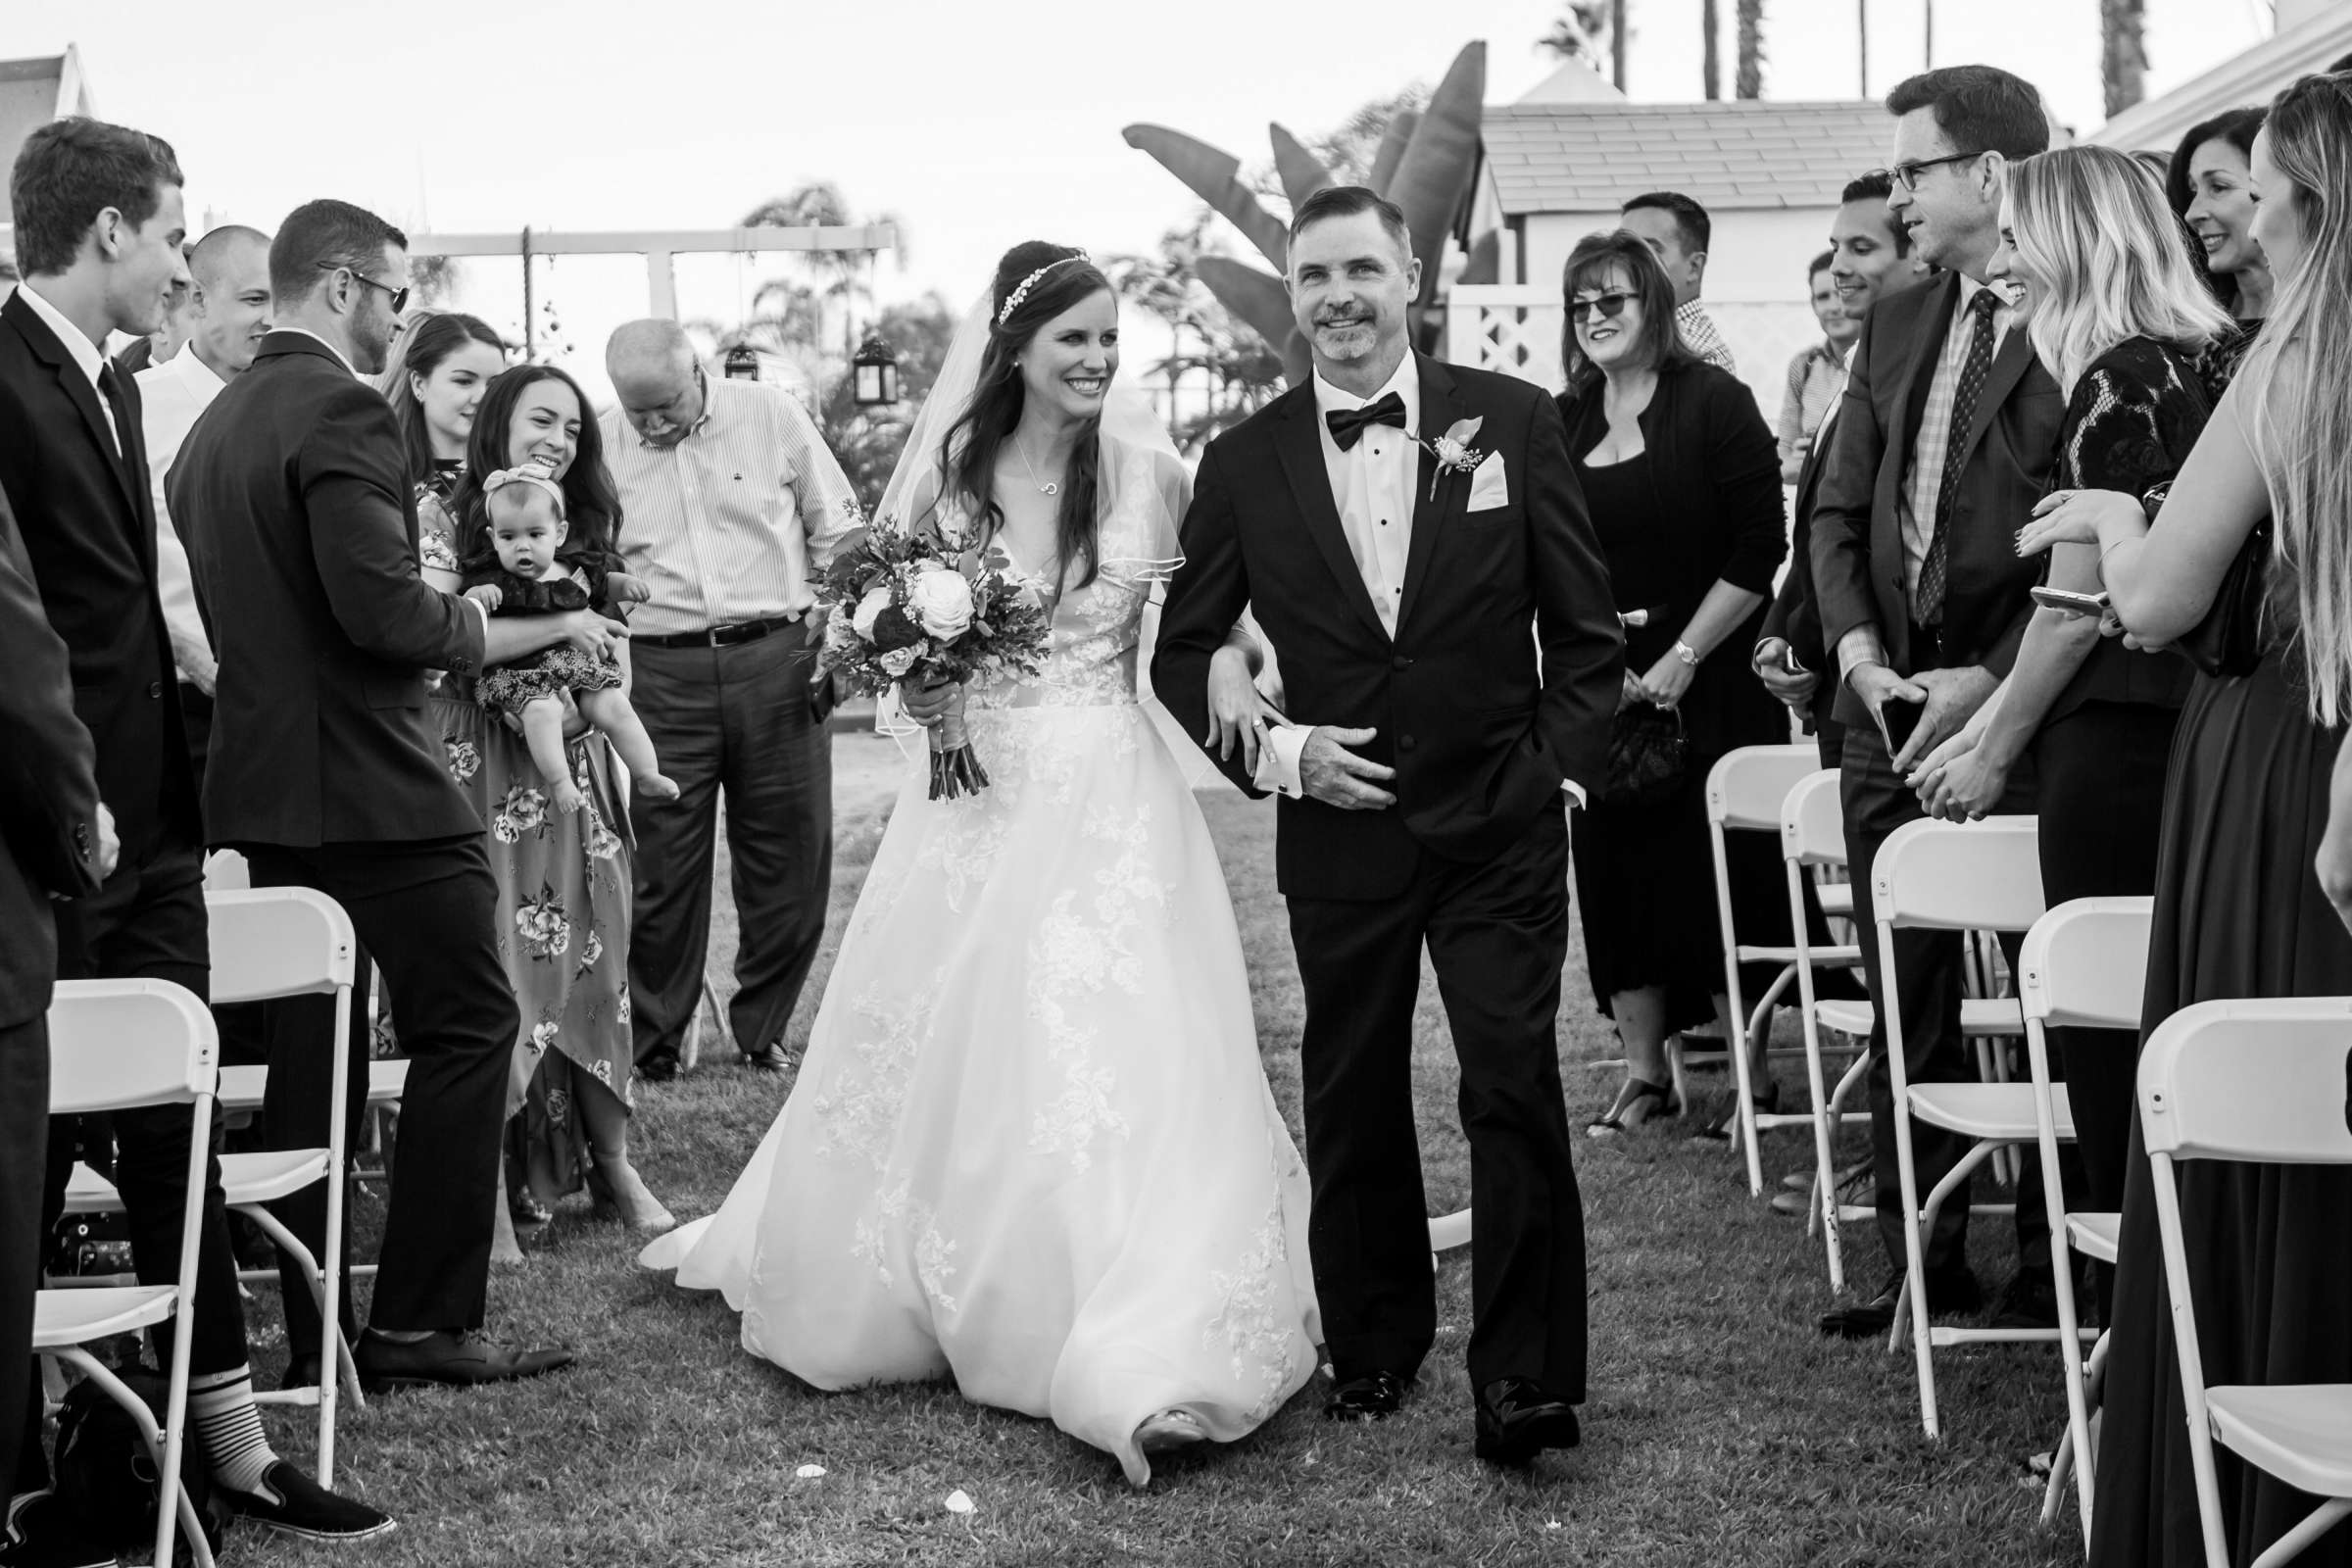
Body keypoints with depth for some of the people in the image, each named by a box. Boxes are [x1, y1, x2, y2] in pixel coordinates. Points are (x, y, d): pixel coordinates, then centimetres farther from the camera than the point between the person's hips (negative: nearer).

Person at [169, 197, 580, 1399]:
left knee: (309, 1057, 11)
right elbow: (386, 611, -21)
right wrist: (543, 630, -9)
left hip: (265, 787, 9)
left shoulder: (211, 427, 14)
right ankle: (423, 1318, -2)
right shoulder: (340, 410, -13)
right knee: (465, 1026, -1)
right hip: (372, 787, -9)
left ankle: (315, 1332, 15)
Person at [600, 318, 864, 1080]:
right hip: (659, 673, 0)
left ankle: (763, 1031, 23)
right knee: (661, 867, 0)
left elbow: (838, 531, 10)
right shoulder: (600, 446, 2)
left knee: (789, 859, 5)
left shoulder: (771, 415, 2)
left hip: (777, 659, 1)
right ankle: (654, 1042, 16)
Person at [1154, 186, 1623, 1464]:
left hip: (1500, 828, -2)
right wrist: (1275, 751, -6)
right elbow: (1182, 656, 9)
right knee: (1352, 1106, 10)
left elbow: (1585, 628, 5)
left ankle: (1524, 1377, 0)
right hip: (1339, 831, 2)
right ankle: (1372, 1346, 26)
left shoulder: (1514, 423, -1)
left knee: (1514, 1091, -8)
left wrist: (1560, 773, -3)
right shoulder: (1245, 462, 1)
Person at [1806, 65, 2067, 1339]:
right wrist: (1861, 654, -1)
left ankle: (2048, 1271, 13)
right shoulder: (1895, 329, 14)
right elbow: (1837, 512, 15)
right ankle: (1924, 1264, 21)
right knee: (1905, 1007, 11)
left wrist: (1990, 684, -16)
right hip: (1891, 709, 7)